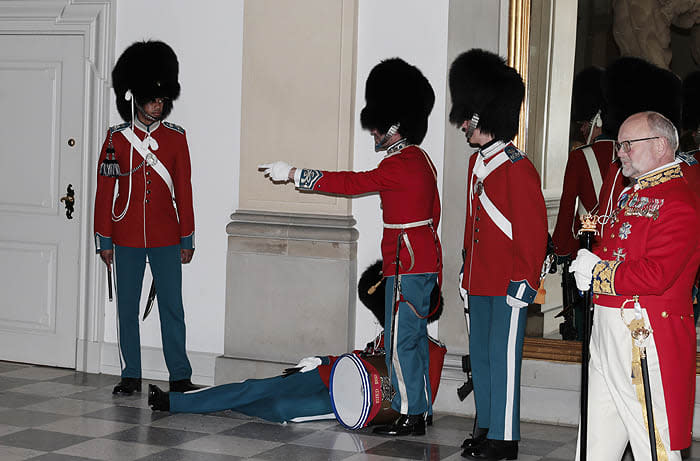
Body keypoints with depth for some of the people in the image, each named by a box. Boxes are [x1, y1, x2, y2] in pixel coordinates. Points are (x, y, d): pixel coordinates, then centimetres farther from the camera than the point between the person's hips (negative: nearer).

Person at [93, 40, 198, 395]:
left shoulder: (175, 137, 2)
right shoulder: (117, 139, 0)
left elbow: (183, 190, 4)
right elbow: (104, 191, 2)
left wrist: (187, 239, 2)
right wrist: (104, 240, -1)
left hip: (166, 238, 0)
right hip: (127, 238, 0)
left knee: (172, 307, 3)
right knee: (127, 308, 6)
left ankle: (179, 375, 10)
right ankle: (131, 375, 16)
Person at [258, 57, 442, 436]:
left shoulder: (398, 165, -18)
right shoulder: (420, 160, 13)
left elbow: (349, 183, -19)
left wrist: (292, 174, -14)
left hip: (407, 265, -10)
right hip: (425, 259, 10)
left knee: (401, 341, -3)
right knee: (414, 338, 14)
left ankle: (409, 416, 3)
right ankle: (417, 413, 21)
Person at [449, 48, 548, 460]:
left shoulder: (517, 169, -14)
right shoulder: (477, 164, 12)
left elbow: (534, 233, -15)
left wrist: (524, 283, -17)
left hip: (509, 285, -8)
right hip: (480, 283, 8)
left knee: (503, 357, -2)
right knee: (481, 355, 13)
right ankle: (487, 427, 24)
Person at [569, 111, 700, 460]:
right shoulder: (630, 194, 16)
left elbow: (656, 276, -24)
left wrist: (598, 271, -13)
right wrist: (588, 263, -1)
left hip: (643, 336, -9)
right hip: (606, 326, 10)